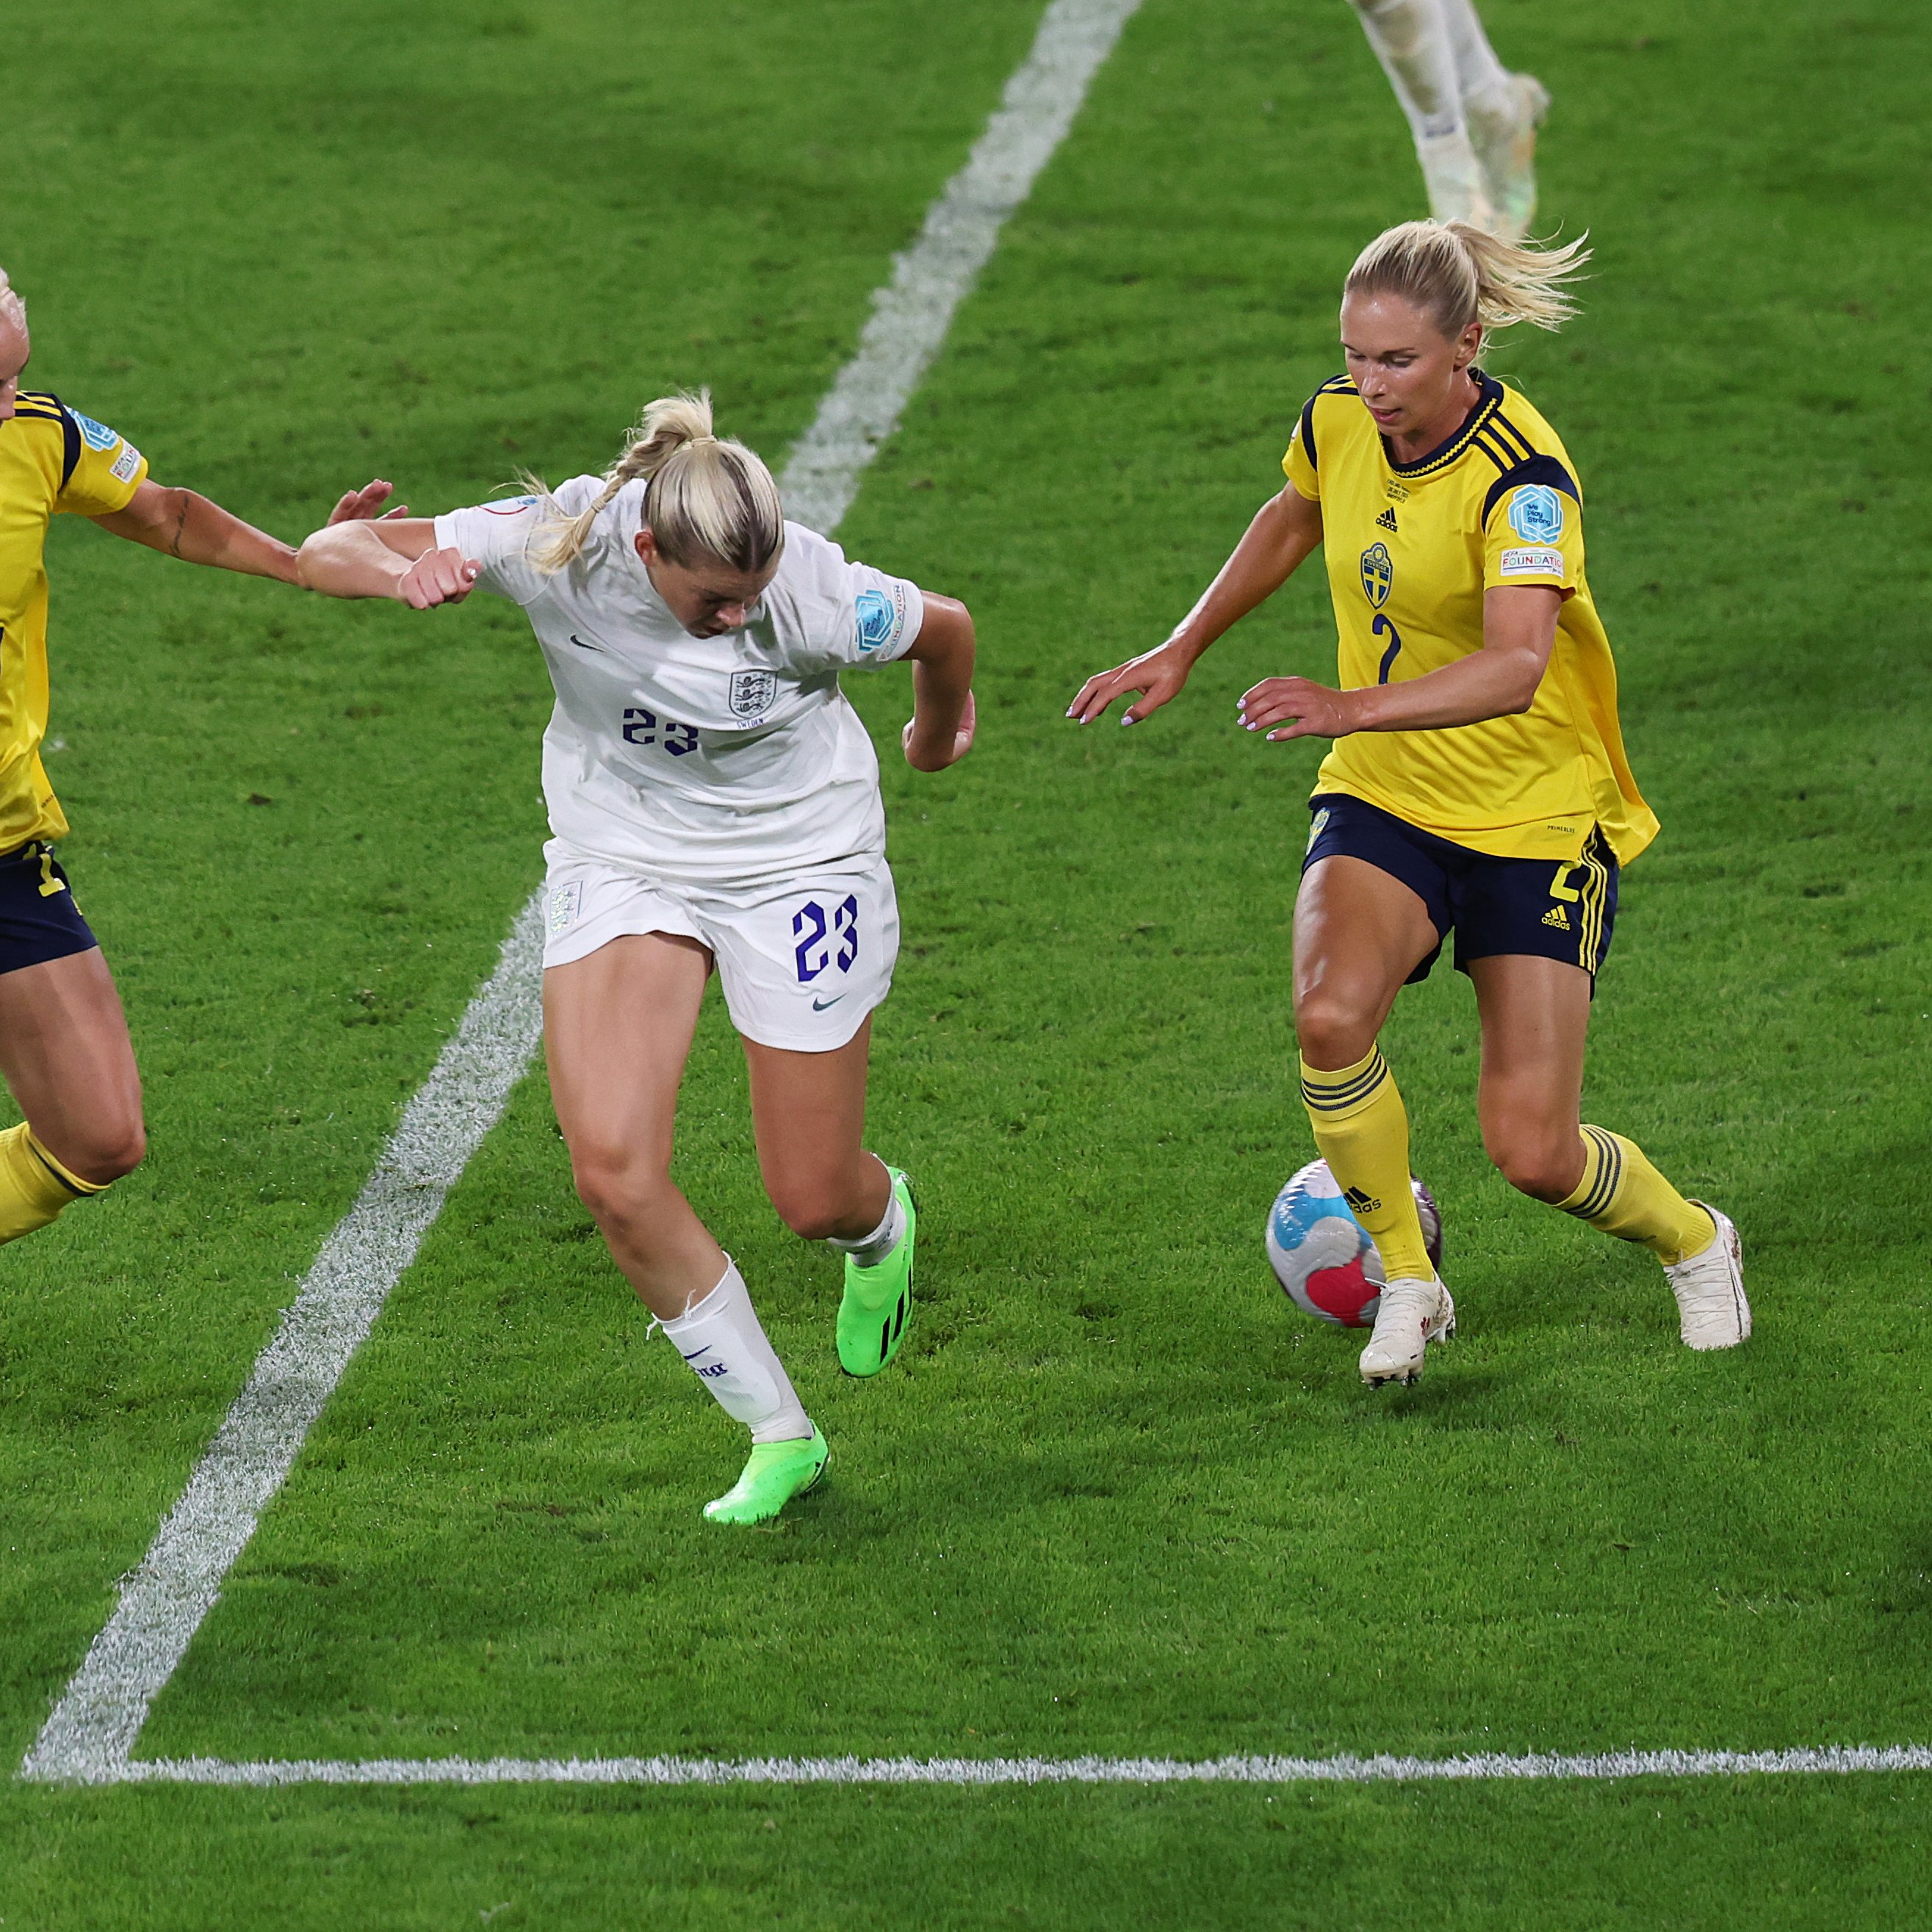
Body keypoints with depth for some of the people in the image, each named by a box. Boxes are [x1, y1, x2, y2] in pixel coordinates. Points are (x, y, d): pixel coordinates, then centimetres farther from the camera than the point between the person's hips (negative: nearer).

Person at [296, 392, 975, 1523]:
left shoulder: (816, 598, -28)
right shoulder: (560, 543, -25)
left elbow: (945, 629, -5)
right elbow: (325, 552, -19)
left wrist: (940, 734, 16)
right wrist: (401, 572, -43)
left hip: (800, 865, -2)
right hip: (623, 863, 2)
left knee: (813, 1202, 4)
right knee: (614, 1173, -16)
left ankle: (883, 1221, 47)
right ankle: (780, 1438, 3)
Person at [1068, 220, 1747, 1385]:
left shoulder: (1522, 476, -24)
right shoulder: (1339, 422, -6)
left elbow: (1515, 669, -39)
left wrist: (1358, 706, -51)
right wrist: (1182, 651, 18)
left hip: (1537, 815, -4)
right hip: (1383, 803, 4)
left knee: (1533, 1151, -7)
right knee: (1331, 1014, -28)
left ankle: (1691, 1243, 28)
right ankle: (1409, 1279, -4)